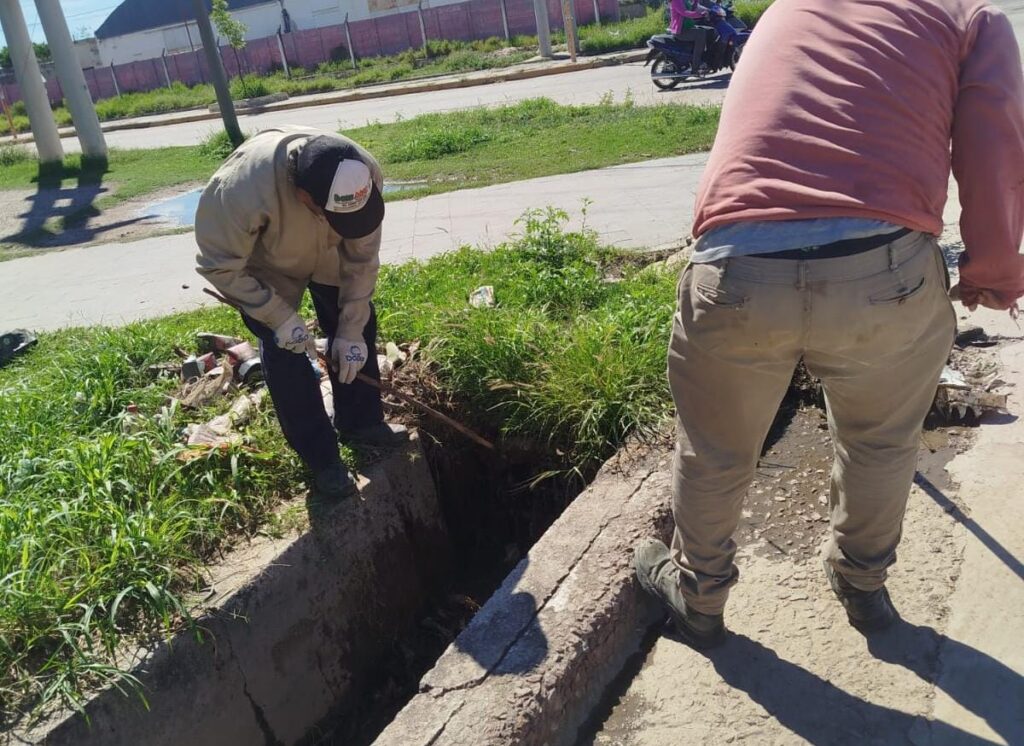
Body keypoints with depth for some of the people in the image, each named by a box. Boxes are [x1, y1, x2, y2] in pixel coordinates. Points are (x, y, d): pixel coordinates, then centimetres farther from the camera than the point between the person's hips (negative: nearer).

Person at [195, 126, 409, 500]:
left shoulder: (364, 174, -34)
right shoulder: (243, 190, -46)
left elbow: (362, 259, -22)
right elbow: (220, 266, -29)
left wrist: (350, 329, -19)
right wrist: (280, 317, -30)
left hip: (327, 252, 4)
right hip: (265, 266, -3)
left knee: (358, 325, 4)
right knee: (284, 352, -6)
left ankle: (361, 423, 26)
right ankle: (322, 459, 8)